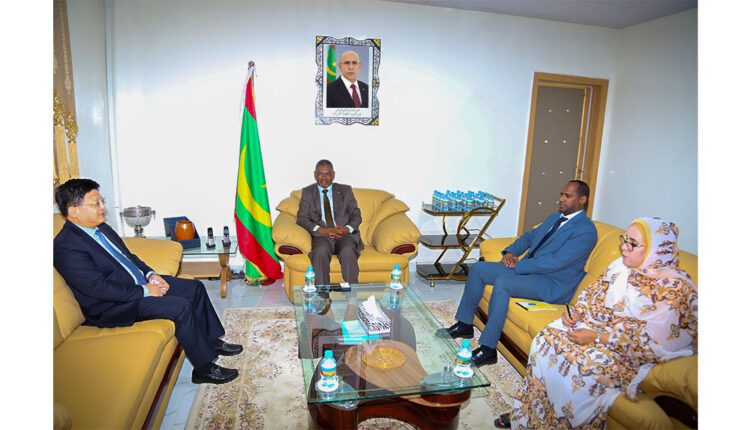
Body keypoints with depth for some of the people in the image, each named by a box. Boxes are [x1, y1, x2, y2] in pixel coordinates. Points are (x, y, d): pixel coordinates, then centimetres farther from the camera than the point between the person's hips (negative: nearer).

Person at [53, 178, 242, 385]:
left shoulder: (101, 228, 8)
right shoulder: (66, 247, -20)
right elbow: (99, 288, -25)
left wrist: (150, 274, 1)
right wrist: (144, 291, -21)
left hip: (141, 283, 10)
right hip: (112, 306, -9)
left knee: (195, 288, 3)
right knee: (181, 307, -24)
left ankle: (211, 340, 16)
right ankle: (204, 368, -11)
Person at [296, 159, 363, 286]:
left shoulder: (345, 190, 15)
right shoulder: (307, 192, 14)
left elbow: (356, 215, 9)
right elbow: (302, 218, 3)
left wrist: (347, 229, -14)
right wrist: (321, 230, -16)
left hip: (345, 234, 1)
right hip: (321, 235, 0)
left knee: (348, 252, -33)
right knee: (321, 251, -35)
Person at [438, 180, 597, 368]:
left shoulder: (586, 230, -13)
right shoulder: (554, 218, 17)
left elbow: (556, 261, -23)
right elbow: (529, 236, 23)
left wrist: (518, 265, -19)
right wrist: (510, 252, 2)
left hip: (553, 284, -9)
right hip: (526, 268, 9)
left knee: (502, 282, -33)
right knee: (478, 269, -2)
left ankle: (488, 348, -25)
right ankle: (464, 324, 8)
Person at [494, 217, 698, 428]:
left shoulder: (675, 287, -18)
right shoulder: (621, 265, 2)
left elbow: (648, 340, -22)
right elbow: (593, 293, 14)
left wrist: (597, 337, -23)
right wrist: (577, 311, -6)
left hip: (630, 353, -6)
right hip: (597, 325, 7)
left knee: (577, 362, -27)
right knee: (546, 340, -13)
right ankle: (526, 411, -1)